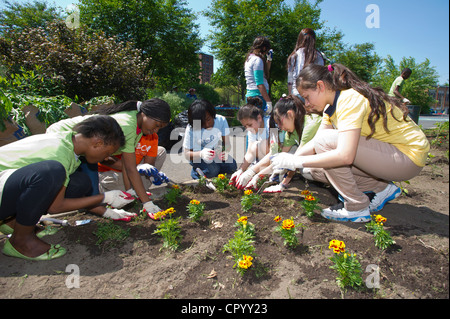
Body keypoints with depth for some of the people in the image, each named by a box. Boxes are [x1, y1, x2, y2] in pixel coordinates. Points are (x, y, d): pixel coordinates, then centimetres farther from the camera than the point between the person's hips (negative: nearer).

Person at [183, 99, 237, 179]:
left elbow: (227, 142, -15)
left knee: (232, 166, -17)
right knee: (212, 171, -27)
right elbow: (187, 154, -20)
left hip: (217, 151, 4)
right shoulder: (191, 129, -24)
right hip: (197, 155, -3)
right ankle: (196, 170, 4)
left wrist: (226, 151, -39)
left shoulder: (221, 120, -19)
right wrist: (201, 154, -41)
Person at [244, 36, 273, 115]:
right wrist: (268, 102, -20)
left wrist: (269, 59, 29)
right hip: (258, 95, -10)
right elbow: (259, 84, -18)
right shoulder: (257, 60, -10)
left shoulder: (250, 58, 19)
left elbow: (265, 73, 34)